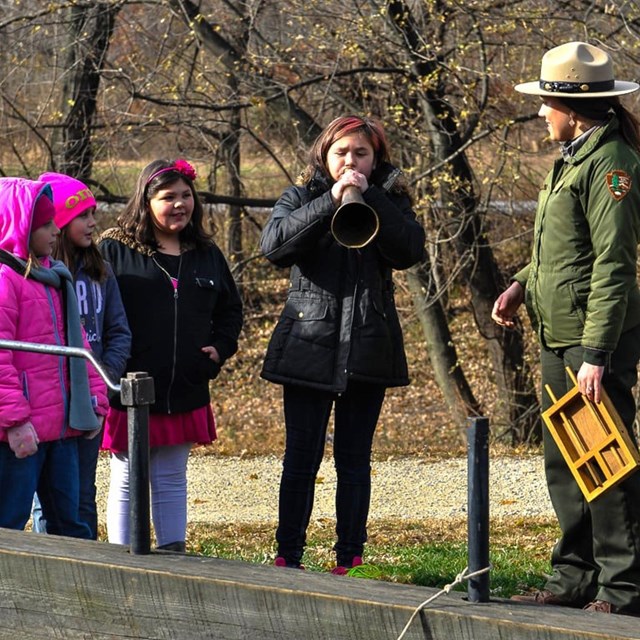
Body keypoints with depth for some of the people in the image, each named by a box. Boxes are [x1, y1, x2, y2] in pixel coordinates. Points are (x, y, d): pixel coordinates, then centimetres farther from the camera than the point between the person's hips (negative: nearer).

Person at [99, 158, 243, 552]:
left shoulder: (207, 256, 12)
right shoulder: (115, 250, -5)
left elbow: (231, 309, 23)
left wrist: (220, 348, 6)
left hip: (185, 392, 4)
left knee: (172, 479, 11)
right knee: (128, 480, 3)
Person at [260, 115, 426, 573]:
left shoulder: (391, 200, 9)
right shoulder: (302, 197, 6)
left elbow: (410, 251, -9)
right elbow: (274, 244, -12)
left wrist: (369, 198, -15)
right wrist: (331, 202, -19)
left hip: (367, 347, 1)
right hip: (309, 343, -1)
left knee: (354, 458, 6)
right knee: (302, 456, -2)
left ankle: (350, 558, 11)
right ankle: (288, 556, 4)